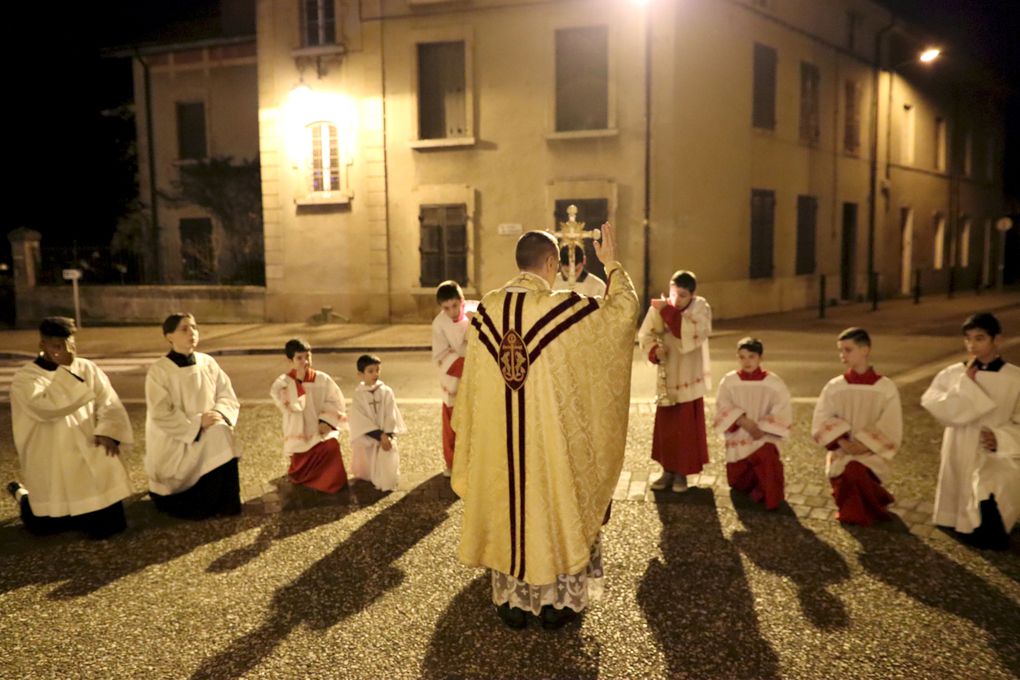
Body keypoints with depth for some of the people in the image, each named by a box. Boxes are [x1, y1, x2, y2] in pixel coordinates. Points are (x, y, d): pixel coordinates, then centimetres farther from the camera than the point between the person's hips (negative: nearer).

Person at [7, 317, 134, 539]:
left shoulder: (88, 368, 4)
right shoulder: (24, 378, -6)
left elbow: (109, 403, -1)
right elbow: (47, 407, -24)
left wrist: (108, 432, -17)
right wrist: (65, 369, -21)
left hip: (91, 456, 2)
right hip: (51, 464, -2)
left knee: (106, 524, 0)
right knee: (45, 527, 5)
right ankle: (24, 497, 37)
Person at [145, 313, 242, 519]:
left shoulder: (208, 363, 1)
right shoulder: (158, 370, -12)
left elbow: (228, 396, 1)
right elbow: (161, 415, -17)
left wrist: (218, 414, -20)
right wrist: (197, 423, -23)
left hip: (209, 432, 5)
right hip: (172, 441, -4)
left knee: (222, 433, -24)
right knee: (216, 438, -25)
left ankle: (222, 503, -7)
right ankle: (202, 505, -3)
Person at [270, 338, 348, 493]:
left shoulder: (323, 379, -7)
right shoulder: (282, 383, -8)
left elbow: (336, 402, -2)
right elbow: (292, 406, -22)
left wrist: (326, 421, -16)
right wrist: (298, 381, -27)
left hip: (321, 430, -1)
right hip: (298, 435, 1)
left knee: (331, 446, -33)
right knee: (299, 476, -2)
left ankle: (328, 481, -5)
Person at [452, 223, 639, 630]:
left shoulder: (486, 310, -3)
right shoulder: (565, 309, -14)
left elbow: (473, 379, 4)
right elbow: (624, 308, 0)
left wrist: (468, 429, 17)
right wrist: (612, 263, 14)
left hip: (498, 439, 3)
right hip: (550, 436, -3)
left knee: (505, 506, 15)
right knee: (554, 504, 12)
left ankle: (512, 601, 26)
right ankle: (555, 602, 24)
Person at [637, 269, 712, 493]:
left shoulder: (700, 308, -9)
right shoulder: (658, 308, -5)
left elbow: (693, 333, -26)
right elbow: (645, 335, 1)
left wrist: (668, 311, -27)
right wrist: (654, 351, -20)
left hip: (689, 378, -2)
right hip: (666, 378, 2)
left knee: (686, 427, 3)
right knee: (665, 426, 8)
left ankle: (682, 473, 16)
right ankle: (668, 470, 22)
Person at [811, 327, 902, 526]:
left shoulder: (886, 388, -2)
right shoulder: (834, 387, 2)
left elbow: (891, 430, -5)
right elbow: (821, 423, -1)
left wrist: (864, 445, -16)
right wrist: (841, 441, -16)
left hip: (872, 455, -2)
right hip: (841, 454, 2)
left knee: (855, 471, -29)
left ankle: (857, 511, 2)